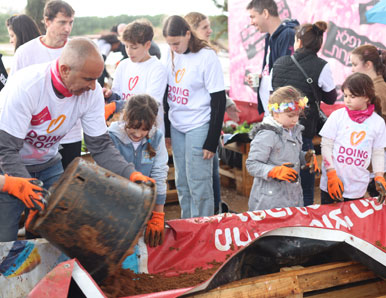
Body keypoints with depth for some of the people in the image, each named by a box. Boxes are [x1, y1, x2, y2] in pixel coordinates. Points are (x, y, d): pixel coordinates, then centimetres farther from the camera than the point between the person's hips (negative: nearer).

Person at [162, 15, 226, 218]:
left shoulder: (207, 57, -12)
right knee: (182, 184, 12)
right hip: (176, 127, 6)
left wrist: (212, 142, -14)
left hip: (198, 127, -6)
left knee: (198, 186, -4)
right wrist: (165, 129, 11)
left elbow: (219, 101, -12)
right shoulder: (172, 56, 6)